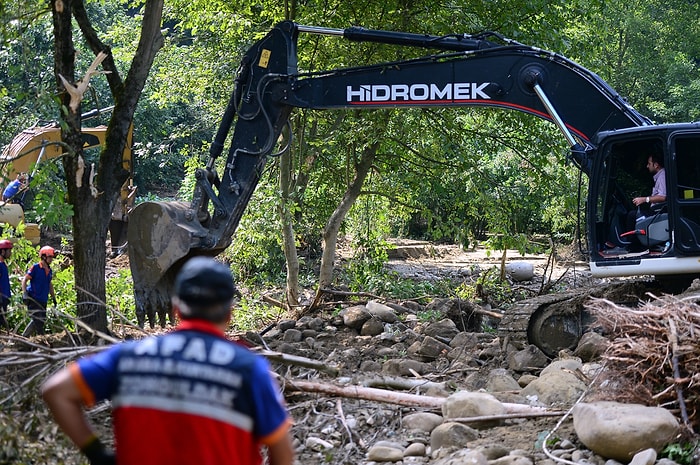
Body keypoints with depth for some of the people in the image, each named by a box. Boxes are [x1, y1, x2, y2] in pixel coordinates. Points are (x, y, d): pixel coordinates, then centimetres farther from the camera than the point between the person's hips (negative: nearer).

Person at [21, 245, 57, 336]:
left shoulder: (49, 270, 13)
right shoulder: (35, 268, -8)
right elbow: (24, 280, -9)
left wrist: (53, 297, 23)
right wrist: (25, 293, -21)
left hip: (43, 301, 8)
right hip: (33, 300, -8)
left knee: (41, 322, 9)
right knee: (38, 321, -10)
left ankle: (24, 337, 22)